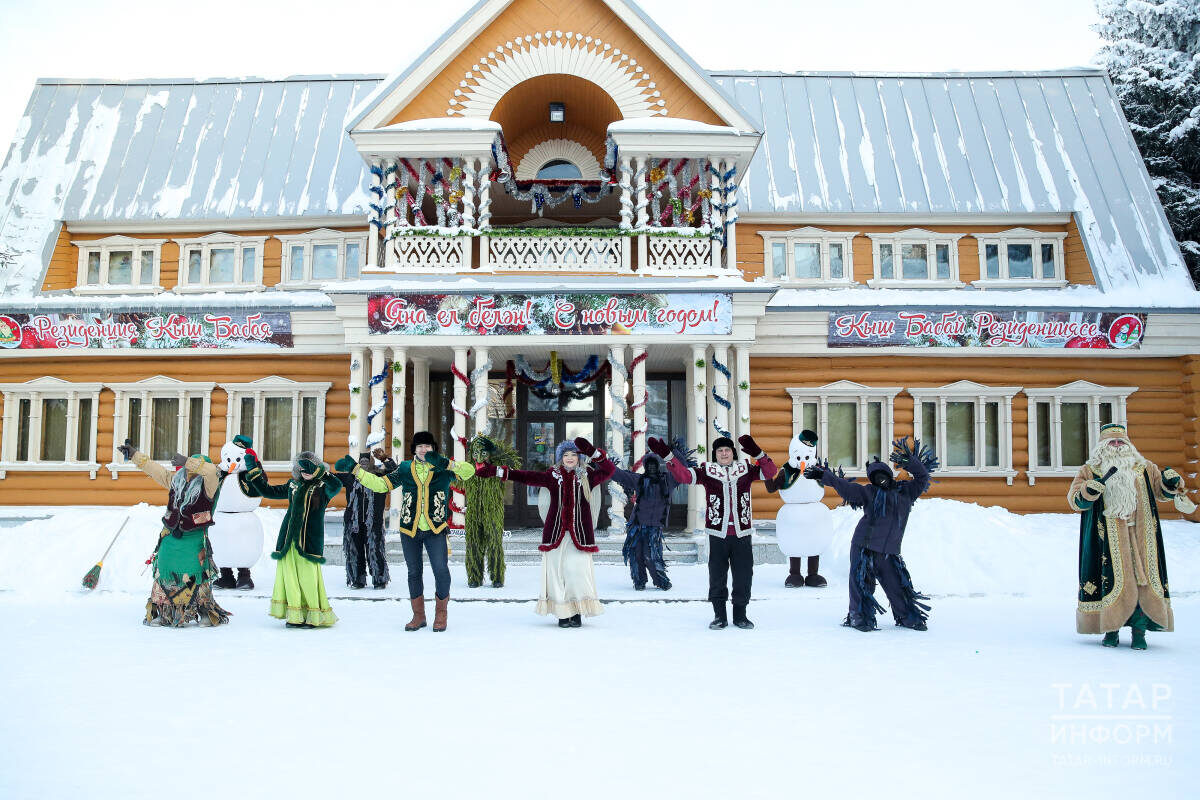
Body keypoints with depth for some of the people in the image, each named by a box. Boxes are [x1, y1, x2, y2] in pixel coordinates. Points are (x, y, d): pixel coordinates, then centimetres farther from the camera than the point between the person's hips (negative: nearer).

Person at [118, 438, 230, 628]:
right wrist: (134, 455, 17)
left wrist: (187, 462, -31)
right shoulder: (174, 479, 7)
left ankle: (206, 614, 11)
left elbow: (211, 470, -33)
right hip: (171, 537, 6)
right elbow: (154, 468, 15)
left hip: (194, 540, -6)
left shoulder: (207, 486, -12)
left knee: (196, 578, -4)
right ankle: (161, 613, 23)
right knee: (165, 575, 10)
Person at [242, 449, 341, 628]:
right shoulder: (293, 485, 15)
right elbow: (268, 491, 25)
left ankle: (313, 617, 3)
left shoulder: (323, 487, 1)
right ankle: (295, 616, 9)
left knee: (308, 577, -8)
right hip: (288, 539, 5)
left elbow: (336, 486, -22)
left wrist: (316, 472, -29)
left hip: (310, 541, -5)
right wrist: (253, 470, 23)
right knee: (289, 575, 2)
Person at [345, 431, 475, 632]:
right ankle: (418, 616, 24)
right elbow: (380, 484, 6)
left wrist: (446, 463, -27)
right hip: (410, 531, 2)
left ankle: (441, 614, 8)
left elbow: (469, 471, -12)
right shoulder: (404, 469, 7)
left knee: (441, 570, -11)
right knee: (414, 572, 9)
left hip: (436, 530, -2)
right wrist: (354, 469, 0)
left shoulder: (443, 468, 2)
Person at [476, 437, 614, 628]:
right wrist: (495, 471, 0)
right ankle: (563, 612, 6)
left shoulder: (587, 476, 10)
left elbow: (609, 470, 0)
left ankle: (577, 612, 2)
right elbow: (525, 476, 7)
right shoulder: (552, 475, 10)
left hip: (580, 532, -1)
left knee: (578, 570, -11)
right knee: (556, 570, -3)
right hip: (555, 531, 1)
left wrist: (593, 452, -11)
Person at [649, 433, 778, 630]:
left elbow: (770, 472, -2)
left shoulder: (746, 469, 7)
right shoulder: (707, 471, 3)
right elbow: (683, 475, -8)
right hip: (718, 534, -1)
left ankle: (740, 615, 21)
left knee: (743, 577, 6)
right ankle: (719, 616, 17)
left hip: (742, 533, 1)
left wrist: (757, 453, -18)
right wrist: (667, 455, -21)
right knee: (717, 577, 4)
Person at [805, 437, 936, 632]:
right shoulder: (868, 492, 6)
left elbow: (922, 477, 14)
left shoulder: (906, 492, 14)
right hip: (864, 546, -2)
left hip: (889, 551, 2)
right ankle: (860, 618, 9)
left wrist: (910, 462, 1)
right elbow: (844, 487, 2)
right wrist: (823, 475, -3)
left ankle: (909, 618, 19)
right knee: (861, 583, -2)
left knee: (897, 585, 4)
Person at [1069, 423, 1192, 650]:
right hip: (1108, 540, -2)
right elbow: (1075, 500, 1)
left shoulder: (1145, 469, 17)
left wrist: (1170, 483, 1)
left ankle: (1139, 631, 5)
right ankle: (1111, 630, 4)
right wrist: (1089, 491, -20)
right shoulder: (1090, 471, 8)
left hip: (1140, 536, 2)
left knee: (1143, 578, -2)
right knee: (1111, 580, -5)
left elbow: (1162, 492, 24)